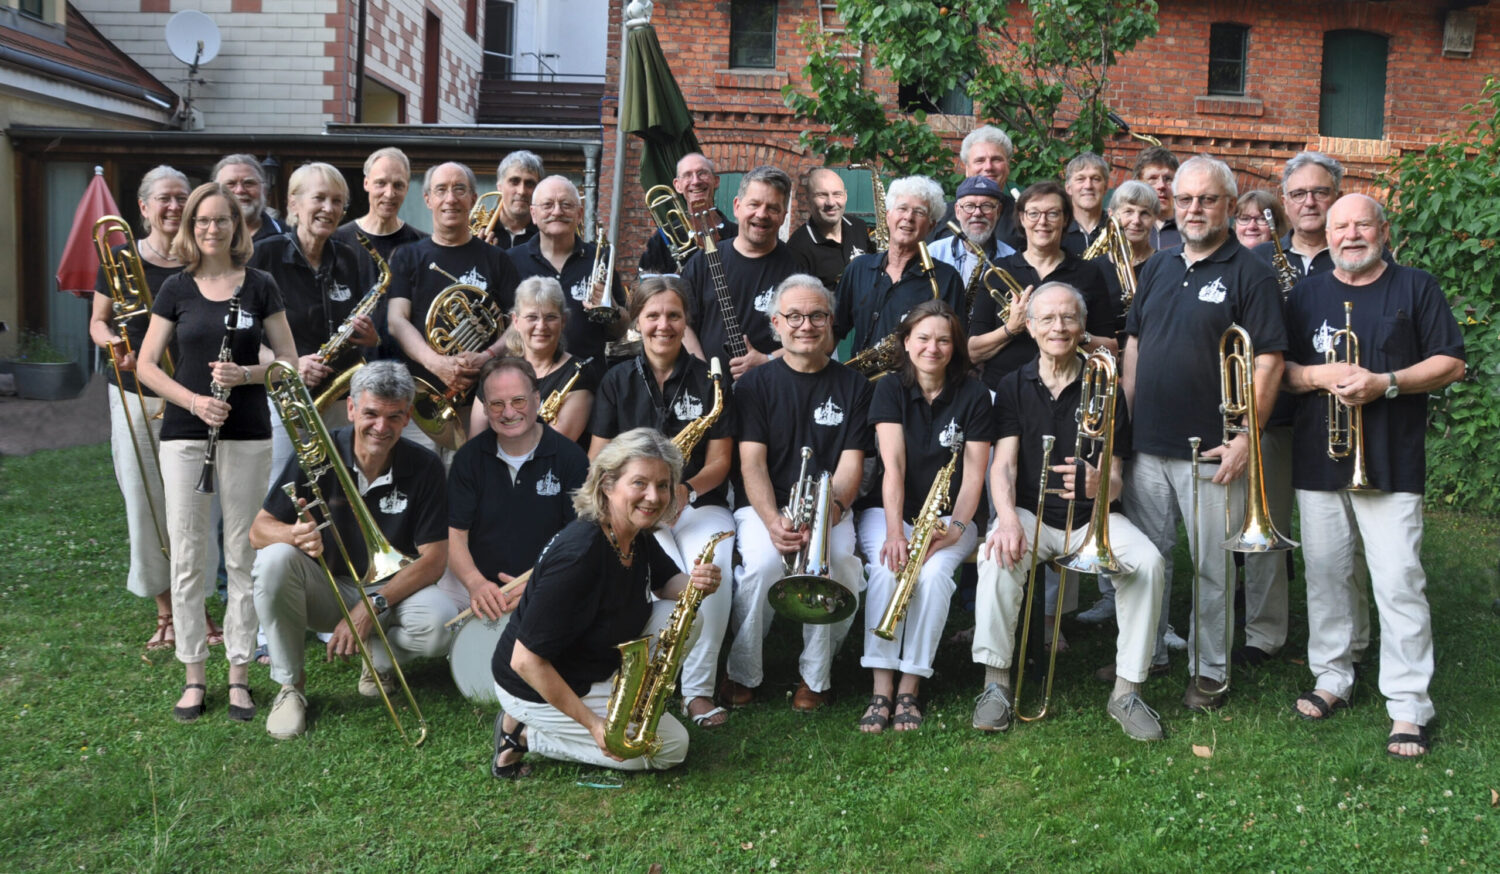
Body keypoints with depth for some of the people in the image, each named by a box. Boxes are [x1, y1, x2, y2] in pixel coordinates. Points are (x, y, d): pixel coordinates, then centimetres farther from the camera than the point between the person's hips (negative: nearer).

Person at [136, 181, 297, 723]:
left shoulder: (259, 286, 3)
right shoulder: (176, 289, 5)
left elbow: (289, 361, 3)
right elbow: (145, 365, 4)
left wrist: (245, 374, -16)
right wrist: (193, 399, -12)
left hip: (247, 434, -1)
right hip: (184, 434, 1)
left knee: (242, 556, 4)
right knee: (186, 557, 3)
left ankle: (239, 676, 14)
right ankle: (194, 677, 15)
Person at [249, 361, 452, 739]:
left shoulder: (424, 468, -11)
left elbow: (433, 560, -14)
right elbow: (258, 531, -11)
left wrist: (373, 606, -25)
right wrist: (294, 534, -36)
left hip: (391, 591, 0)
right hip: (324, 590, 1)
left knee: (440, 625, -32)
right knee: (275, 559, -31)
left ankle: (380, 659, 6)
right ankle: (290, 685, -12)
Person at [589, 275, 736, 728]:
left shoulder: (708, 380, 5)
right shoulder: (618, 380, 8)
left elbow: (719, 461, 2)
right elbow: (598, 458, 5)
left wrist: (687, 489, -19)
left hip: (699, 503, 0)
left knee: (713, 569, -32)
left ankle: (699, 689, -19)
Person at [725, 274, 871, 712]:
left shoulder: (853, 386, 10)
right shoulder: (756, 384, 7)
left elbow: (851, 463, 1)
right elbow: (752, 463, -4)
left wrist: (831, 509, -21)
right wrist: (773, 520, -23)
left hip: (830, 509, 1)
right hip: (764, 507, 0)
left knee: (838, 561, -32)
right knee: (763, 560, -33)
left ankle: (816, 675, -7)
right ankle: (743, 672, -8)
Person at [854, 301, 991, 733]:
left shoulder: (974, 395, -1)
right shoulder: (890, 389, -1)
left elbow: (974, 474, -6)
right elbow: (893, 464, -13)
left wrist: (955, 528, -23)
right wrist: (894, 531, -26)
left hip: (949, 517, 0)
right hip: (889, 510, 0)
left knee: (934, 571, -30)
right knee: (887, 565, -30)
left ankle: (910, 687, -22)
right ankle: (881, 689, -29)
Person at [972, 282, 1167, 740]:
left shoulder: (1104, 389, 4)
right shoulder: (1013, 387, 5)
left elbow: (1115, 478, -2)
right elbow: (1003, 463, -6)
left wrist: (1100, 486, -29)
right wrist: (1007, 517, -27)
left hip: (1090, 515, 1)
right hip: (1030, 512, -1)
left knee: (1148, 561, -27)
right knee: (997, 556, -33)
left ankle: (1126, 691, -16)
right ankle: (996, 683, -21)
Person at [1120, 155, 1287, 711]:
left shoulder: (1249, 273, -6)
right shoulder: (1158, 267, 12)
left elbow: (1269, 361, -11)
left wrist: (1245, 438, -16)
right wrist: (1126, 418, 9)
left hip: (1210, 451, -5)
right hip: (1147, 446, 5)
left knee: (1210, 566, 4)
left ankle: (1210, 670, 19)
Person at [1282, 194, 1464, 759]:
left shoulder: (1416, 288, 5)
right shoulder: (1307, 294, 12)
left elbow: (1451, 363, 0)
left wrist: (1387, 382, -15)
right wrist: (1321, 376, -12)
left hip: (1391, 464, -3)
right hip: (1317, 460, 3)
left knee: (1398, 581, -5)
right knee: (1325, 574, 9)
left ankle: (1408, 706, 2)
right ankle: (1332, 679, 24)